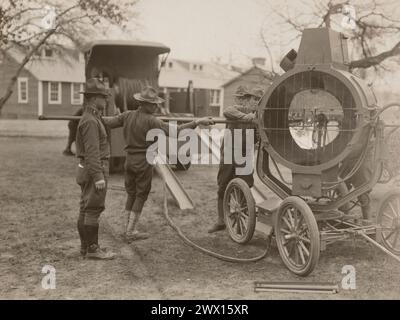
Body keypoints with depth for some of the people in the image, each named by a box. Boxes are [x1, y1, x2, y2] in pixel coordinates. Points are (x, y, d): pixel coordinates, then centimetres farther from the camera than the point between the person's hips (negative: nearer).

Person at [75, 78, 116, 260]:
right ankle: (92, 249, -2)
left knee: (86, 210, 11)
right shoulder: (90, 121, -16)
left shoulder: (91, 118, 16)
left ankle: (85, 247, 18)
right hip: (94, 170, -10)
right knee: (93, 210, -7)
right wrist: (98, 177, -25)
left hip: (87, 170, 10)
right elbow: (92, 151, -23)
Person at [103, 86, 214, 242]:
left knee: (131, 195, 16)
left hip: (129, 160, 7)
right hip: (144, 163, -6)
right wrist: (197, 122, -22)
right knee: (141, 196, 5)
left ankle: (128, 229, 22)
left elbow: (109, 123, 11)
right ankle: (131, 232, 8)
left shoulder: (128, 115, 1)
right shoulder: (151, 121, -18)